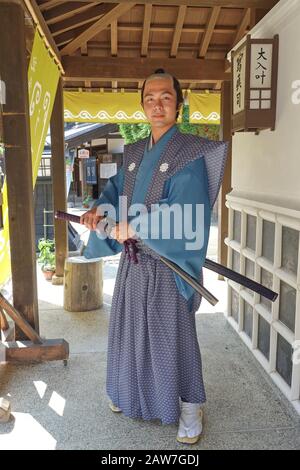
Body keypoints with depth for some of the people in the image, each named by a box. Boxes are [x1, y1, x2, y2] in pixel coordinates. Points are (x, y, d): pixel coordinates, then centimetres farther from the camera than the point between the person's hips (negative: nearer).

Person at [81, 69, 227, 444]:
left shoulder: (189, 154, -13)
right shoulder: (134, 153, 9)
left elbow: (182, 214, -22)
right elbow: (117, 186, 20)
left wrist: (132, 228, -19)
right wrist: (99, 208, -1)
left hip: (168, 263, -6)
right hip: (133, 261, 7)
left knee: (174, 335, 4)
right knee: (131, 328, 19)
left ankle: (190, 406, 27)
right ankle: (131, 393, 42)